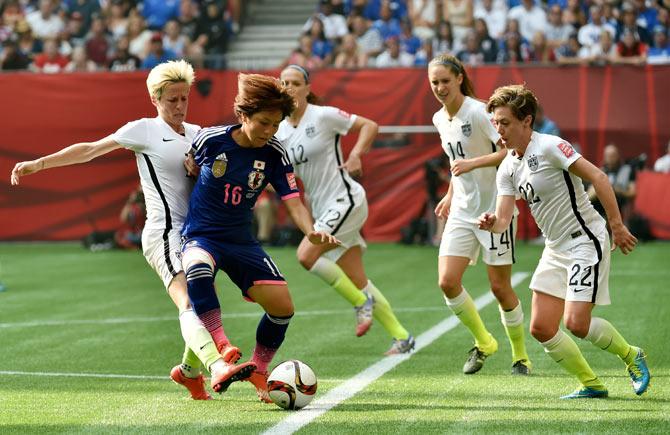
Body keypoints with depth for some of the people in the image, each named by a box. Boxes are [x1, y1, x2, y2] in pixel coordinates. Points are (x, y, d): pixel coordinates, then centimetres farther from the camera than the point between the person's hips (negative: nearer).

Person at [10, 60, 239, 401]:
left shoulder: (197, 134, 17)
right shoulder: (145, 130, 0)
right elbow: (91, 149, 0)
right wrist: (39, 163, -5)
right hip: (164, 234, -7)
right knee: (189, 303, -26)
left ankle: (189, 370, 34)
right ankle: (217, 366, -48)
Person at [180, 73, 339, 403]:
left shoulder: (274, 154, -8)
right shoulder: (211, 139, -14)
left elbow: (293, 202, -14)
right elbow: (190, 169, 8)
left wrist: (311, 231, -31)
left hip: (241, 241, 4)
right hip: (200, 236, -4)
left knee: (282, 305, -7)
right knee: (198, 267, -40)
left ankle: (257, 372, 18)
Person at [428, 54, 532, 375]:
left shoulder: (478, 112, -15)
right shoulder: (439, 119, 9)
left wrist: (473, 163, -29)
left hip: (495, 208, -7)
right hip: (462, 211, 7)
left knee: (500, 287, -1)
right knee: (447, 282, -7)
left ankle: (520, 356, 18)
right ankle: (483, 342, 14)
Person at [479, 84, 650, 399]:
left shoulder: (549, 147, -16)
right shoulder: (507, 169, 6)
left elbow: (598, 177, -18)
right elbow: (503, 219, 2)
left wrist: (617, 226, -18)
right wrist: (491, 224, -22)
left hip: (586, 241, -8)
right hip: (556, 250, 8)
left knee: (576, 323, -16)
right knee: (541, 328, 0)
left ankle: (631, 356, 11)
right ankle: (590, 384, 15)